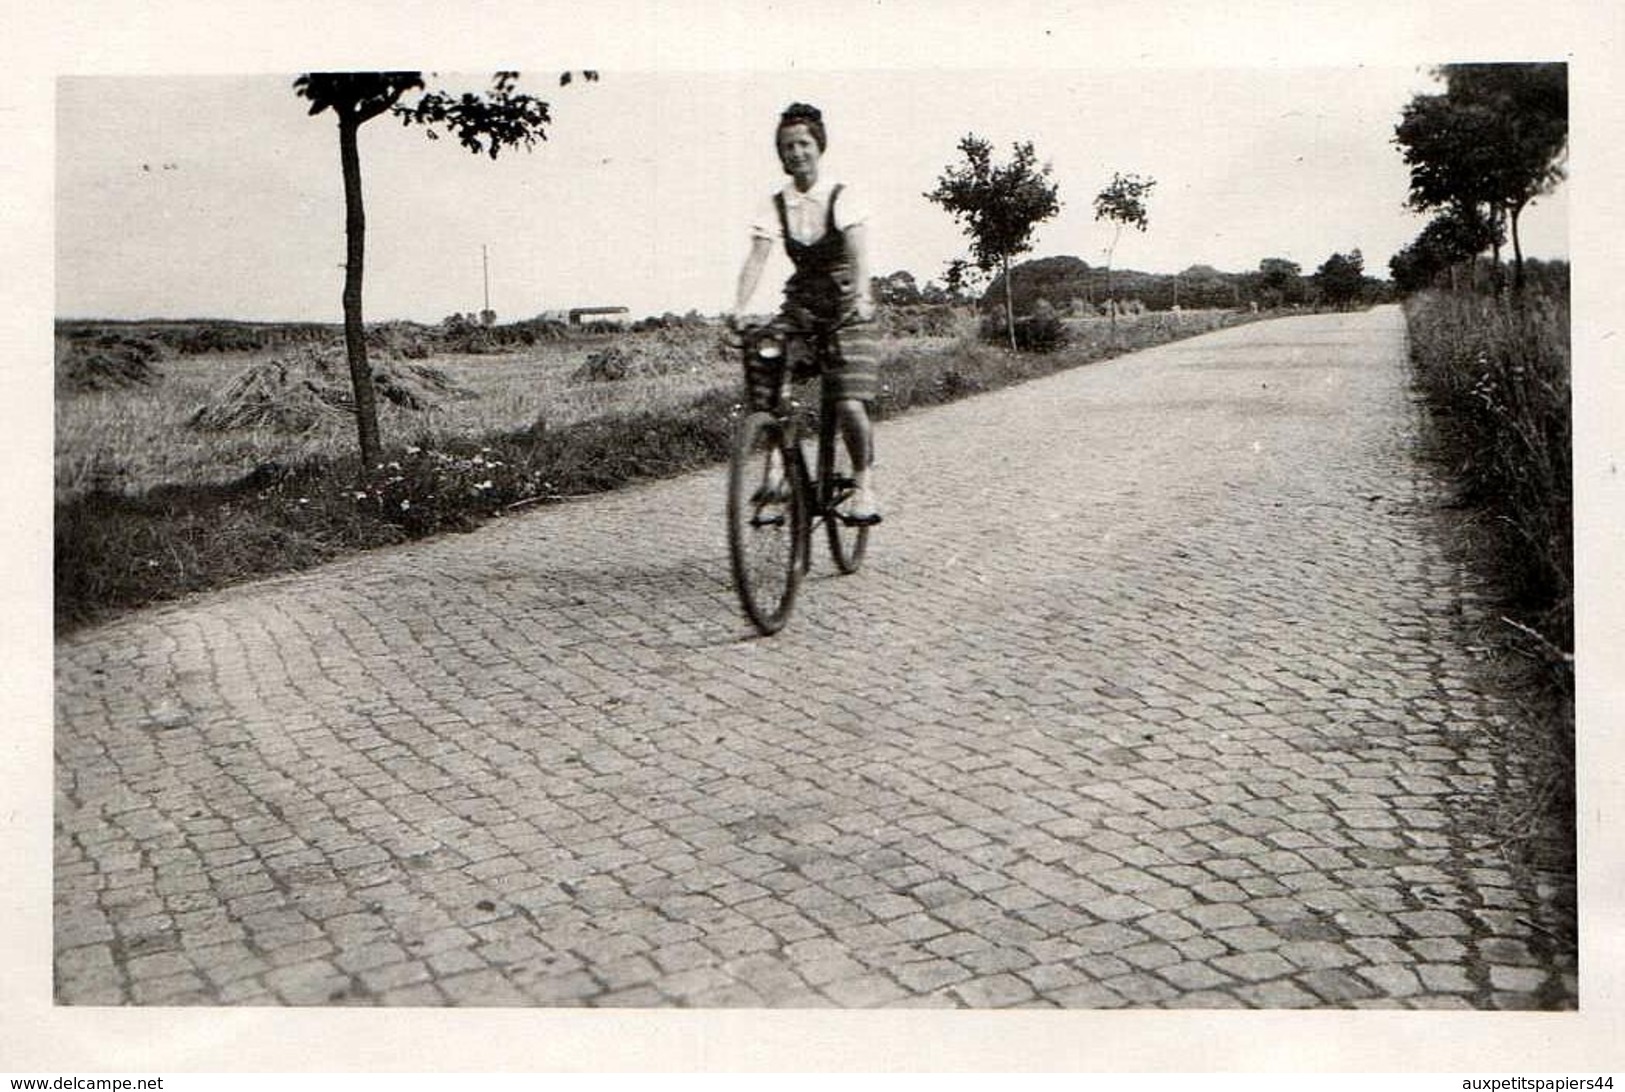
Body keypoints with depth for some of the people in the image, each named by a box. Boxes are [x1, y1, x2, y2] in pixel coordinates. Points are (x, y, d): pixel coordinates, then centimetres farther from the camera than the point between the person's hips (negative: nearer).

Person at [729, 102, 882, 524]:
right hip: (800, 306, 3)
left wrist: (861, 296, -39)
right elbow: (757, 257, -9)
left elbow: (858, 251, -20)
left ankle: (864, 485, 4)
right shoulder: (776, 205, 2)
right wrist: (738, 308, -25)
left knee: (848, 404, -15)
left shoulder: (843, 198, -6)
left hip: (847, 310, -3)